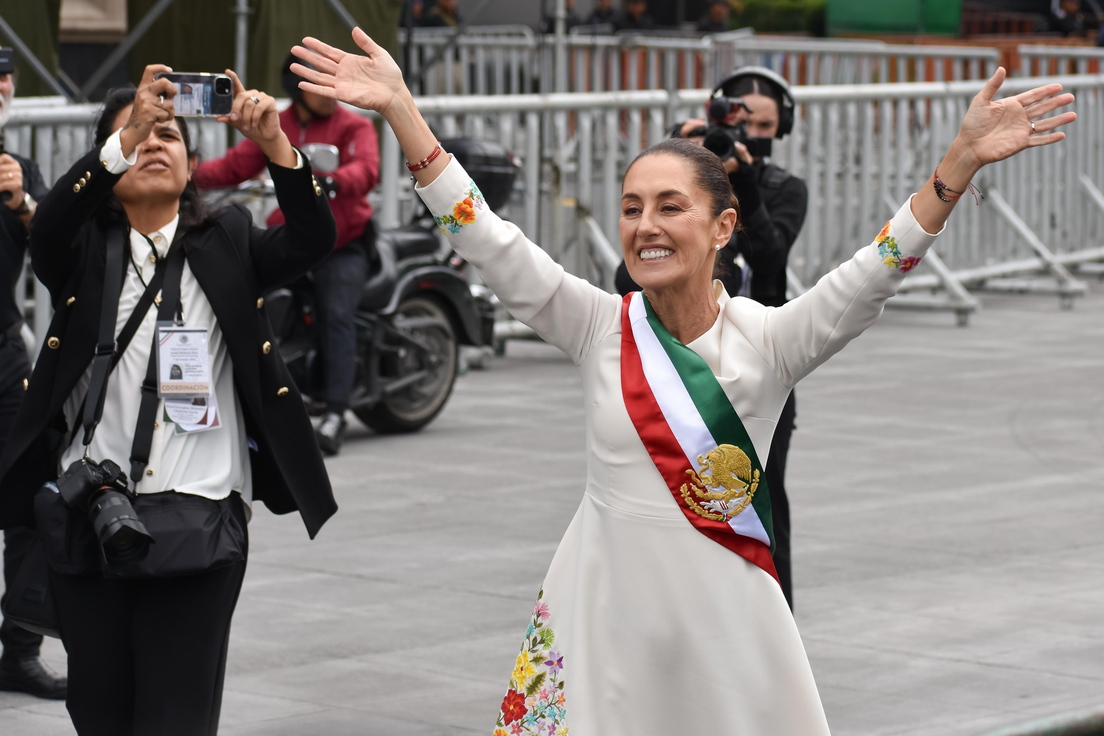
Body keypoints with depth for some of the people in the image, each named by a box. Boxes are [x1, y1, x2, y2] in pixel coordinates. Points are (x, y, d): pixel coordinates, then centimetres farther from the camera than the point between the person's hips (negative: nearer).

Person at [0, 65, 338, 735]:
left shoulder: (226, 244, 11)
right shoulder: (86, 249, 8)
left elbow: (314, 240, -6)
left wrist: (274, 141, -22)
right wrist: (127, 136, -29)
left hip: (199, 522, -1)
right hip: (89, 521, 1)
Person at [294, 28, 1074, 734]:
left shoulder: (767, 341, -4)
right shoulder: (599, 328, 0)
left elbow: (876, 272, -13)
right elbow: (486, 239, -4)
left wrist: (963, 159, -25)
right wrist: (400, 109, -10)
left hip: (724, 618, -1)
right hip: (605, 612, 1)